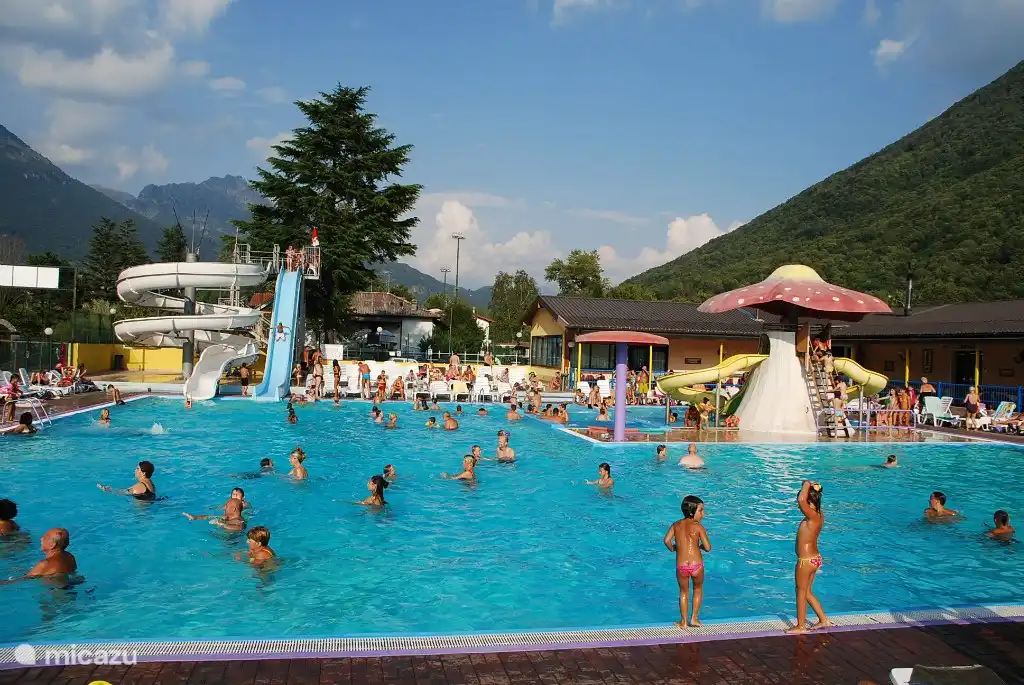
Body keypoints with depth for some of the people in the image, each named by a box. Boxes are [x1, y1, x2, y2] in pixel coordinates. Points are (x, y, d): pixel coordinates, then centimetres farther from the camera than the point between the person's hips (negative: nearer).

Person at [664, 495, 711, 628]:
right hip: (697, 565, -2)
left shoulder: (676, 525, 6)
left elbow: (667, 540, -4)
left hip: (681, 566, 2)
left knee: (683, 592, 22)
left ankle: (684, 621, 26)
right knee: (698, 588, 25)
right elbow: (708, 548, -7)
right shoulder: (698, 527, -4)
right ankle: (694, 618, 27)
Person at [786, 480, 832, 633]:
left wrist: (806, 485, -26)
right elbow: (804, 500, 21)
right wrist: (810, 487, 7)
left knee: (801, 592, 7)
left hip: (806, 561, -9)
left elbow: (801, 500, -41)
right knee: (807, 592, 22)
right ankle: (824, 620, 31)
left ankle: (800, 626, 20)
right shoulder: (819, 516, 2)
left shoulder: (813, 517, -25)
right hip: (814, 558, 9)